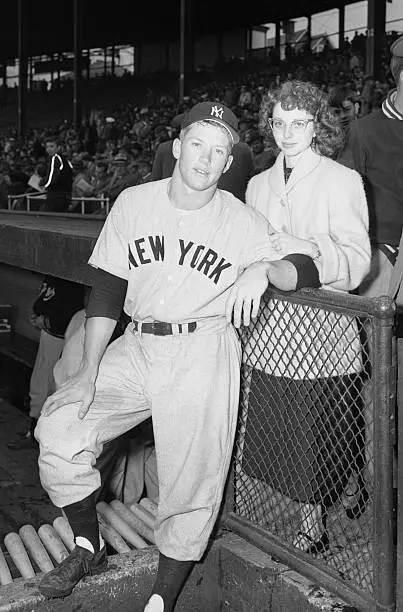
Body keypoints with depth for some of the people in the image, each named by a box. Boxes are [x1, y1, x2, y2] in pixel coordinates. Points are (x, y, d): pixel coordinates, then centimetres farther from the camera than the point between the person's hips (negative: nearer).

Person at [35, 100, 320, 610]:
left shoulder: (243, 223, -1)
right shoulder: (133, 204, 5)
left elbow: (307, 267, -7)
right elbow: (107, 291, 5)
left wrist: (262, 270, -29)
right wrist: (88, 372, -1)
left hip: (202, 355, -3)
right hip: (136, 348, 3)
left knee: (190, 483, -5)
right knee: (57, 427, -8)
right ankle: (88, 548, 14)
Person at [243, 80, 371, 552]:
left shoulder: (342, 181, -3)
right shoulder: (258, 184, 14)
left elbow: (357, 261, -13)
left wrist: (309, 250, -28)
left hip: (322, 332, -5)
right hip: (270, 330, 5)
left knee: (315, 437, 1)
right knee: (281, 436, 8)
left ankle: (313, 525, 22)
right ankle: (305, 518, 26)